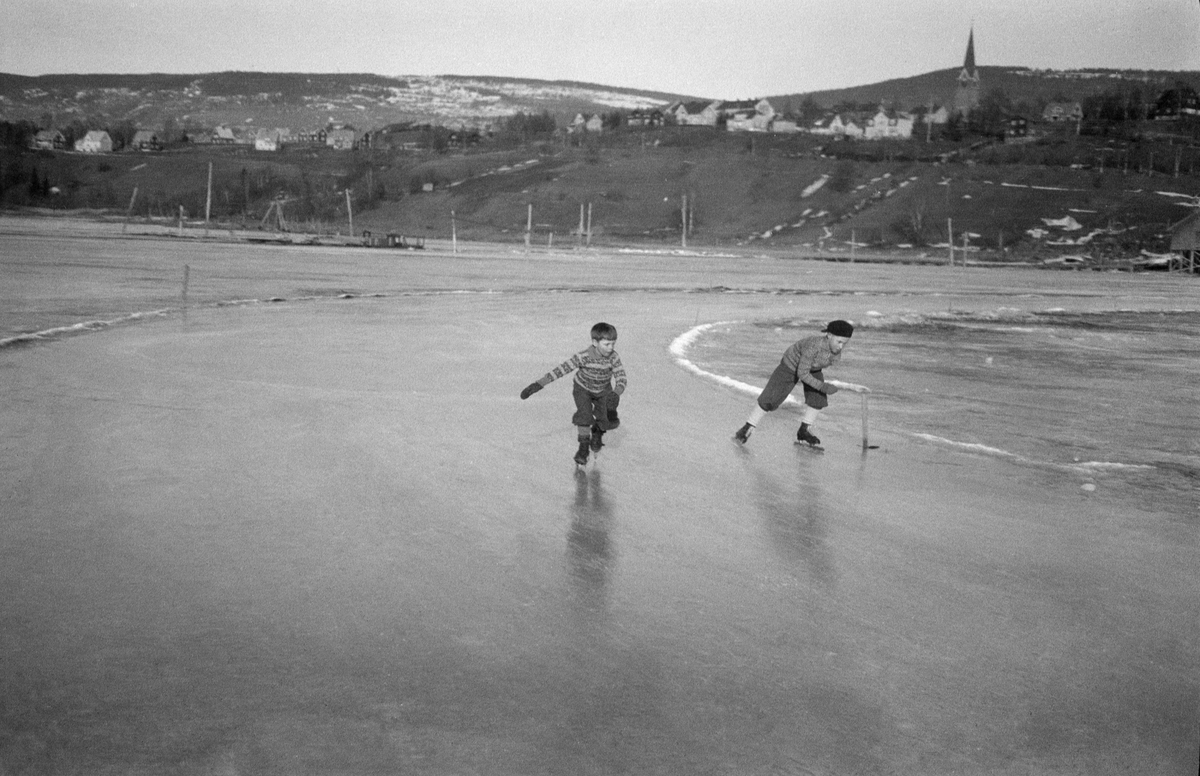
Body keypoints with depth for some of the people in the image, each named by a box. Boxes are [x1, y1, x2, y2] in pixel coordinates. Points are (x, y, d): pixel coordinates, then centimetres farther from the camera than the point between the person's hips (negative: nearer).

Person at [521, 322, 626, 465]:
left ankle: (597, 431, 31)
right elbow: (561, 369, -35)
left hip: (603, 391, 2)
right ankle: (583, 445, -3)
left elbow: (621, 377, -32)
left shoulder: (614, 358, -28)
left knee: (610, 421, -4)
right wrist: (538, 384, -40)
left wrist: (616, 394, -54)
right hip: (583, 388, -2)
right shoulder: (583, 357, -34)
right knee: (584, 414, -24)